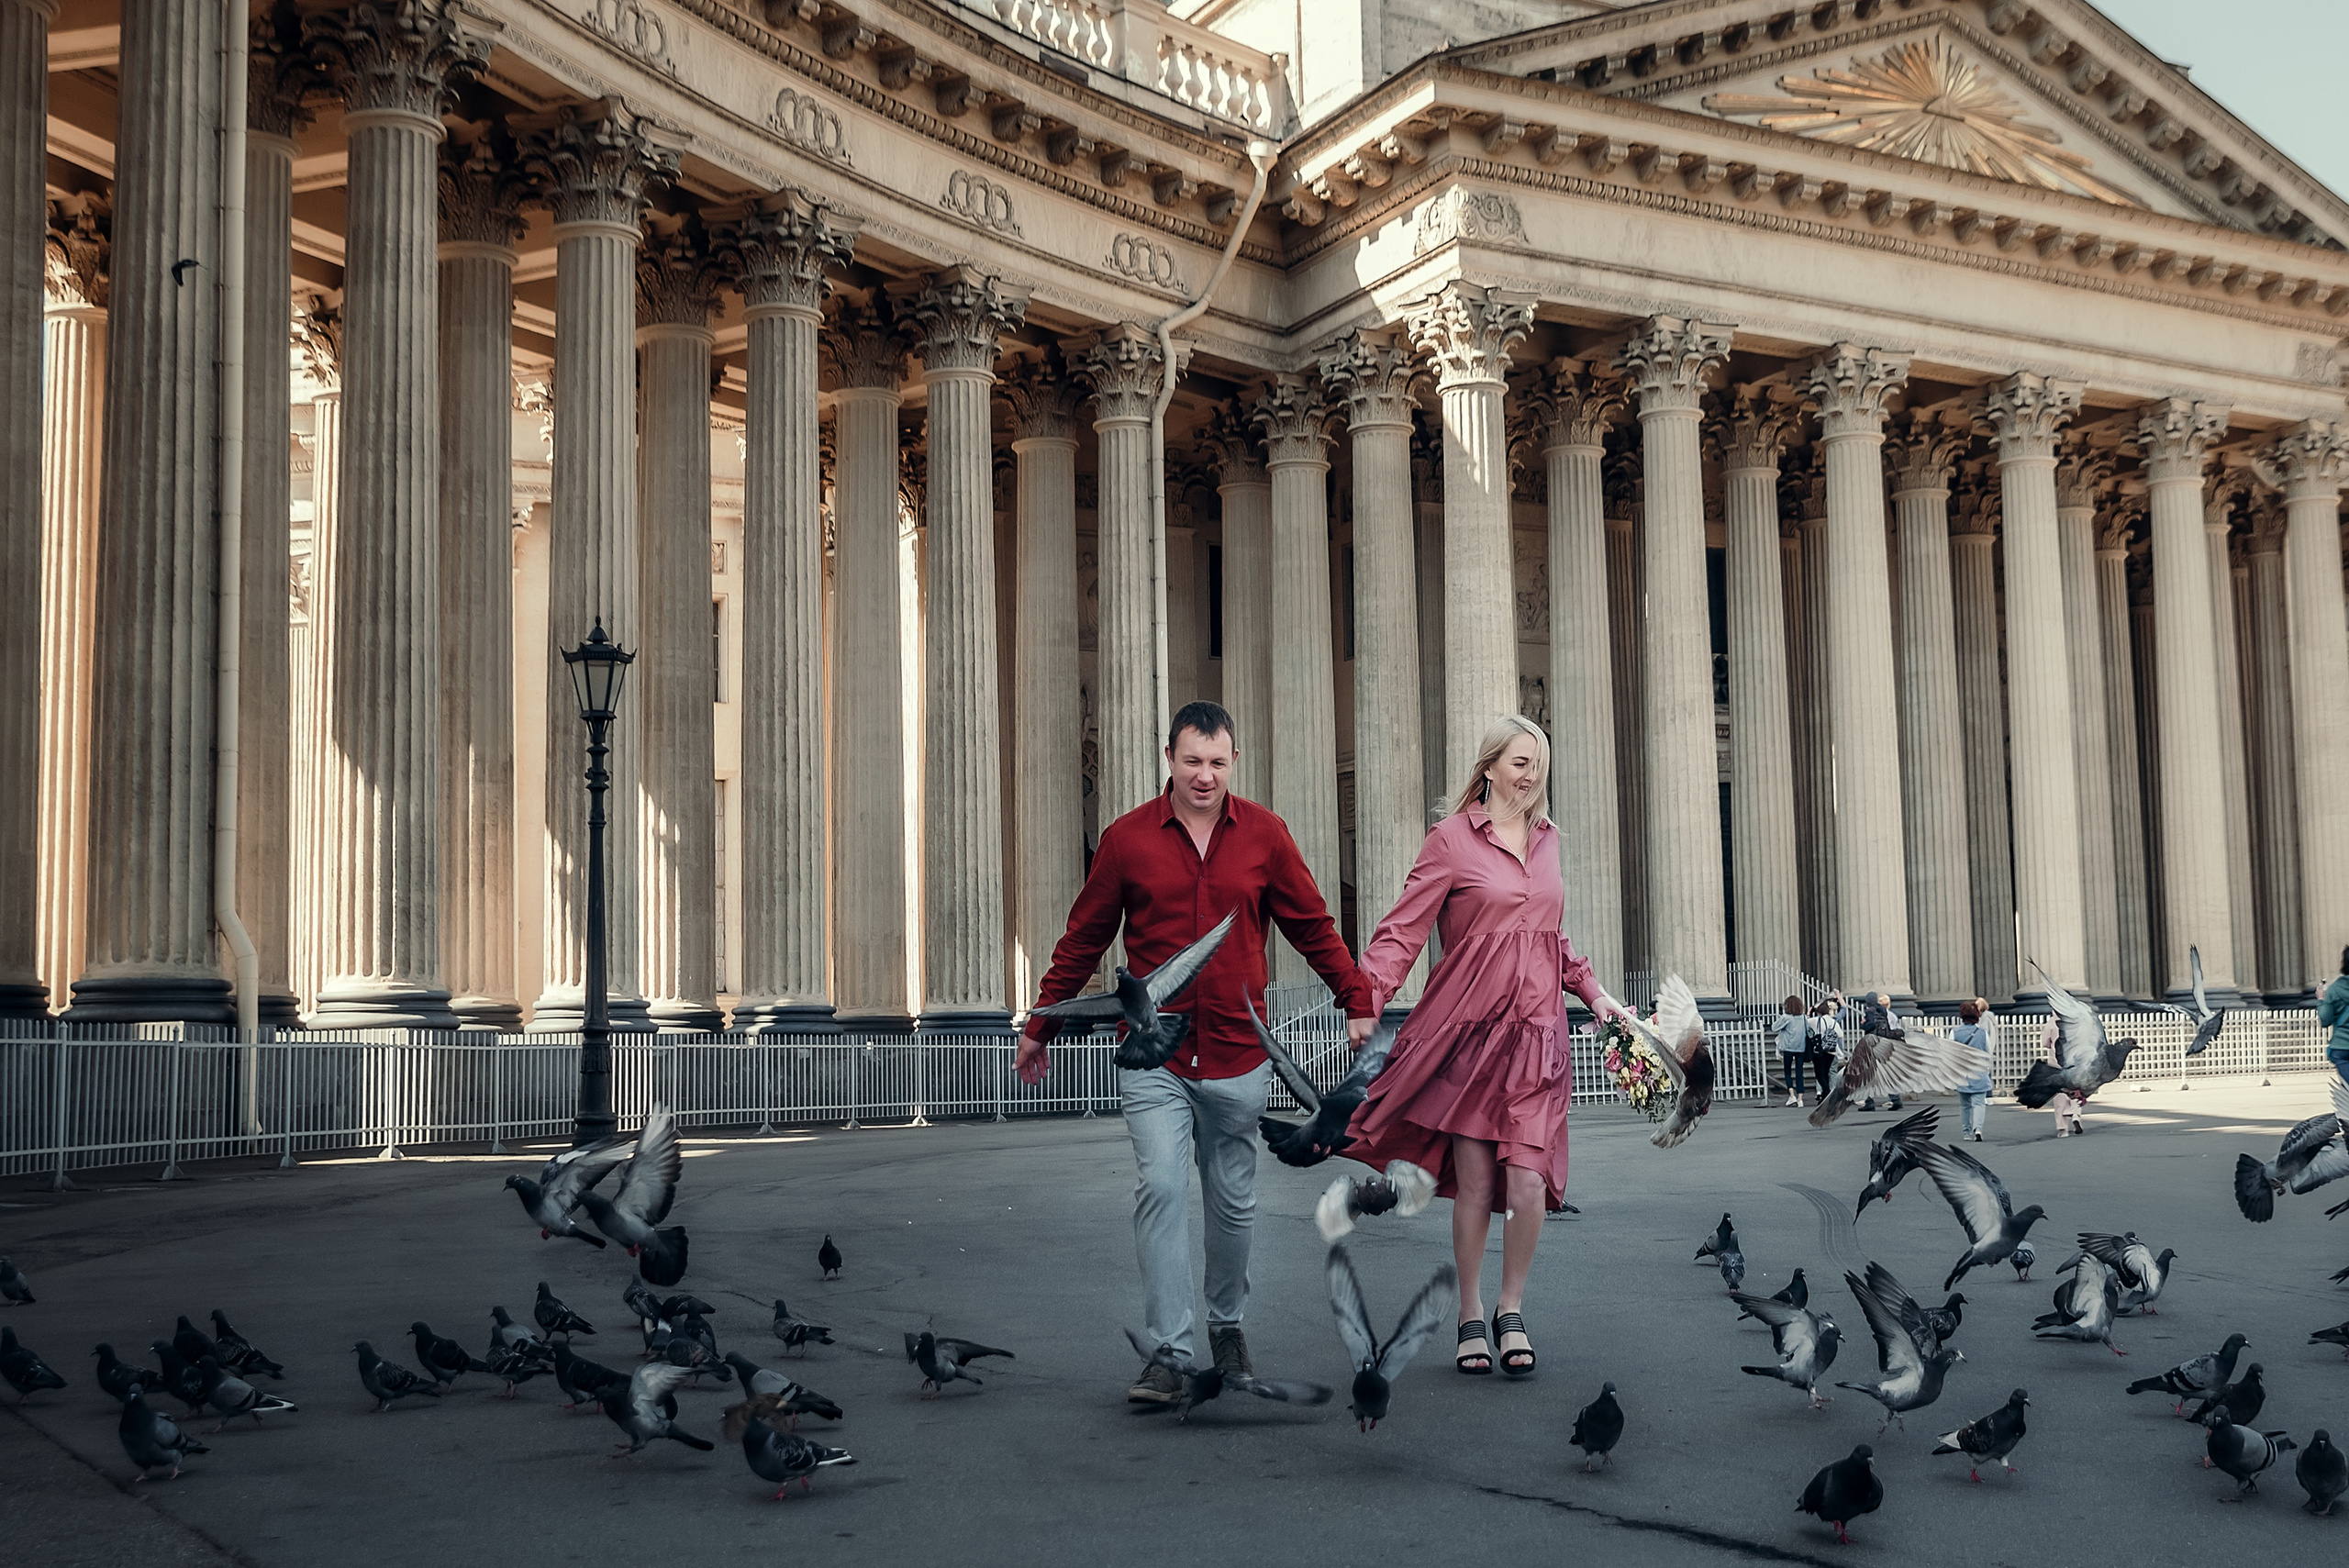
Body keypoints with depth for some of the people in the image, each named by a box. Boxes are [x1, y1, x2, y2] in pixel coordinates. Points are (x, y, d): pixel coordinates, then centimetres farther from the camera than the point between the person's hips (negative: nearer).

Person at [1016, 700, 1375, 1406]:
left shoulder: (1264, 834, 2)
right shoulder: (1127, 838, 0)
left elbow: (1313, 927, 10)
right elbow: (1083, 940, 8)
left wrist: (1357, 1002, 4)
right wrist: (1040, 1027, 12)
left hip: (1238, 1056, 2)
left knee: (1233, 1203, 11)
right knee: (1160, 1189, -13)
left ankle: (1227, 1327, 33)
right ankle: (1168, 1355, -10)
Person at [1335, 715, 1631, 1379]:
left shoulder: (1546, 839, 15)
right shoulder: (1451, 838, -2)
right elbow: (1403, 929, -8)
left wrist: (1593, 993, 18)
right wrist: (1365, 1002, -19)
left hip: (1536, 1034, 4)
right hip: (1469, 1029, -3)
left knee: (1528, 1182, -7)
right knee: (1473, 1183, 1)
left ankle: (1511, 1311, 13)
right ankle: (1471, 1317, 19)